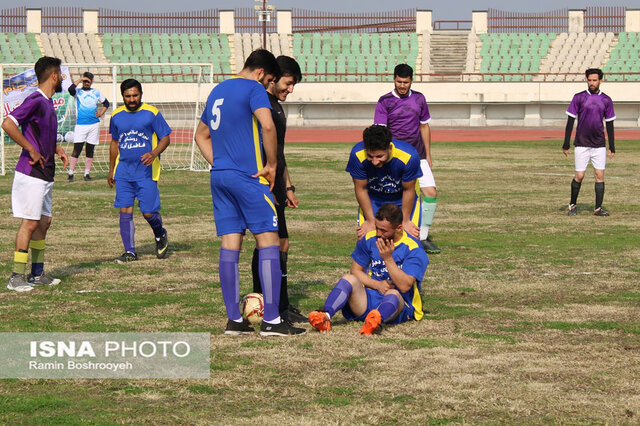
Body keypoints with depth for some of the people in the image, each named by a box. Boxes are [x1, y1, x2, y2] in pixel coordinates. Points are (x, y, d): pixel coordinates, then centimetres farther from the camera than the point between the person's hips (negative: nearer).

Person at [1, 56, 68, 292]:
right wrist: (32, 150, -21)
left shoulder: (47, 103, 14)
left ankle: (37, 274, 22)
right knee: (30, 223, -8)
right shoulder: (36, 101, -16)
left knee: (44, 222, 13)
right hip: (31, 173, -10)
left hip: (45, 174, 10)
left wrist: (57, 149, 14)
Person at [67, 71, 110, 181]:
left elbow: (106, 103, 24)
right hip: (80, 124, -3)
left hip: (94, 124, 3)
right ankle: (70, 173, -5)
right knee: (77, 149, -9)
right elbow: (70, 89, -18)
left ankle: (87, 173, 10)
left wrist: (100, 114, 9)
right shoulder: (78, 92, 5)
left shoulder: (96, 92, 14)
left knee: (90, 150, 4)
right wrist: (80, 79, -10)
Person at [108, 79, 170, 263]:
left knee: (148, 212, -4)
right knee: (125, 211, -3)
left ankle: (160, 235, 28)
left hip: (146, 171, -4)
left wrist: (154, 153, -21)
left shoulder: (152, 113, -3)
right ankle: (129, 252, 3)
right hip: (123, 171, 4)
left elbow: (165, 138, -2)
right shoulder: (117, 116, 10)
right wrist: (111, 170, 23)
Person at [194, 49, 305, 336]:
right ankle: (271, 321, -8)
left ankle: (234, 320, 8)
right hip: (248, 176, -8)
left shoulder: (217, 91, 19)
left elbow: (201, 135, 29)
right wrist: (271, 165, -13)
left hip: (219, 177, 8)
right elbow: (267, 125, -23)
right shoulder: (253, 89, -7)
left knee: (229, 245, 7)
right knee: (268, 240, -4)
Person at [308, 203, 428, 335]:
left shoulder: (414, 249, -8)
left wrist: (388, 259, -27)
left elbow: (404, 286, -18)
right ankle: (325, 316, -50)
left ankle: (375, 320, -74)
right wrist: (377, 285, -7)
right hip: (368, 298, 4)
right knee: (349, 279, -24)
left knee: (393, 294, -38)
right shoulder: (369, 239, 7)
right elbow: (356, 270, 10)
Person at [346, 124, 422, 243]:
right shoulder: (357, 154, -32)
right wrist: (370, 221, -11)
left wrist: (405, 221, -9)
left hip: (403, 200, -1)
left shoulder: (409, 156, -36)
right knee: (364, 238, -10)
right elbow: (361, 189, -17)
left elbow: (408, 190, -19)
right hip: (373, 199, 1)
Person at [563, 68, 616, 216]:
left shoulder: (606, 100, 7)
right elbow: (570, 121, 1)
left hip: (599, 145, 2)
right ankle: (572, 205, 15)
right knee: (579, 176, -2)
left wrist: (612, 147, 8)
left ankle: (598, 208, 3)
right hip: (581, 144, -2)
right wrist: (566, 144, -3)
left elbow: (610, 124, 11)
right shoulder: (579, 98, 0)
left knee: (600, 175, -3)